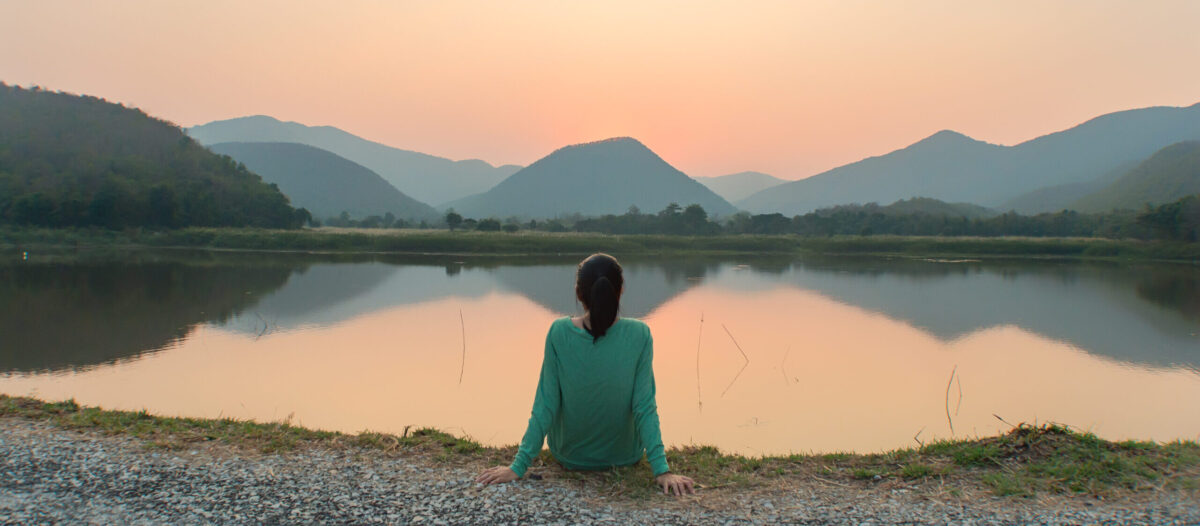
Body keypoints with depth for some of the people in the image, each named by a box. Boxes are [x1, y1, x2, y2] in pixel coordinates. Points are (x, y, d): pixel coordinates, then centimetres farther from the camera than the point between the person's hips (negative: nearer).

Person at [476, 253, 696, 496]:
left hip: (569, 456, 1)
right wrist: (662, 470, -16)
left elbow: (545, 406, -19)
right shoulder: (639, 335, -22)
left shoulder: (559, 333, -21)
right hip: (625, 456, 0)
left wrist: (518, 466, -12)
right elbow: (644, 408, -22)